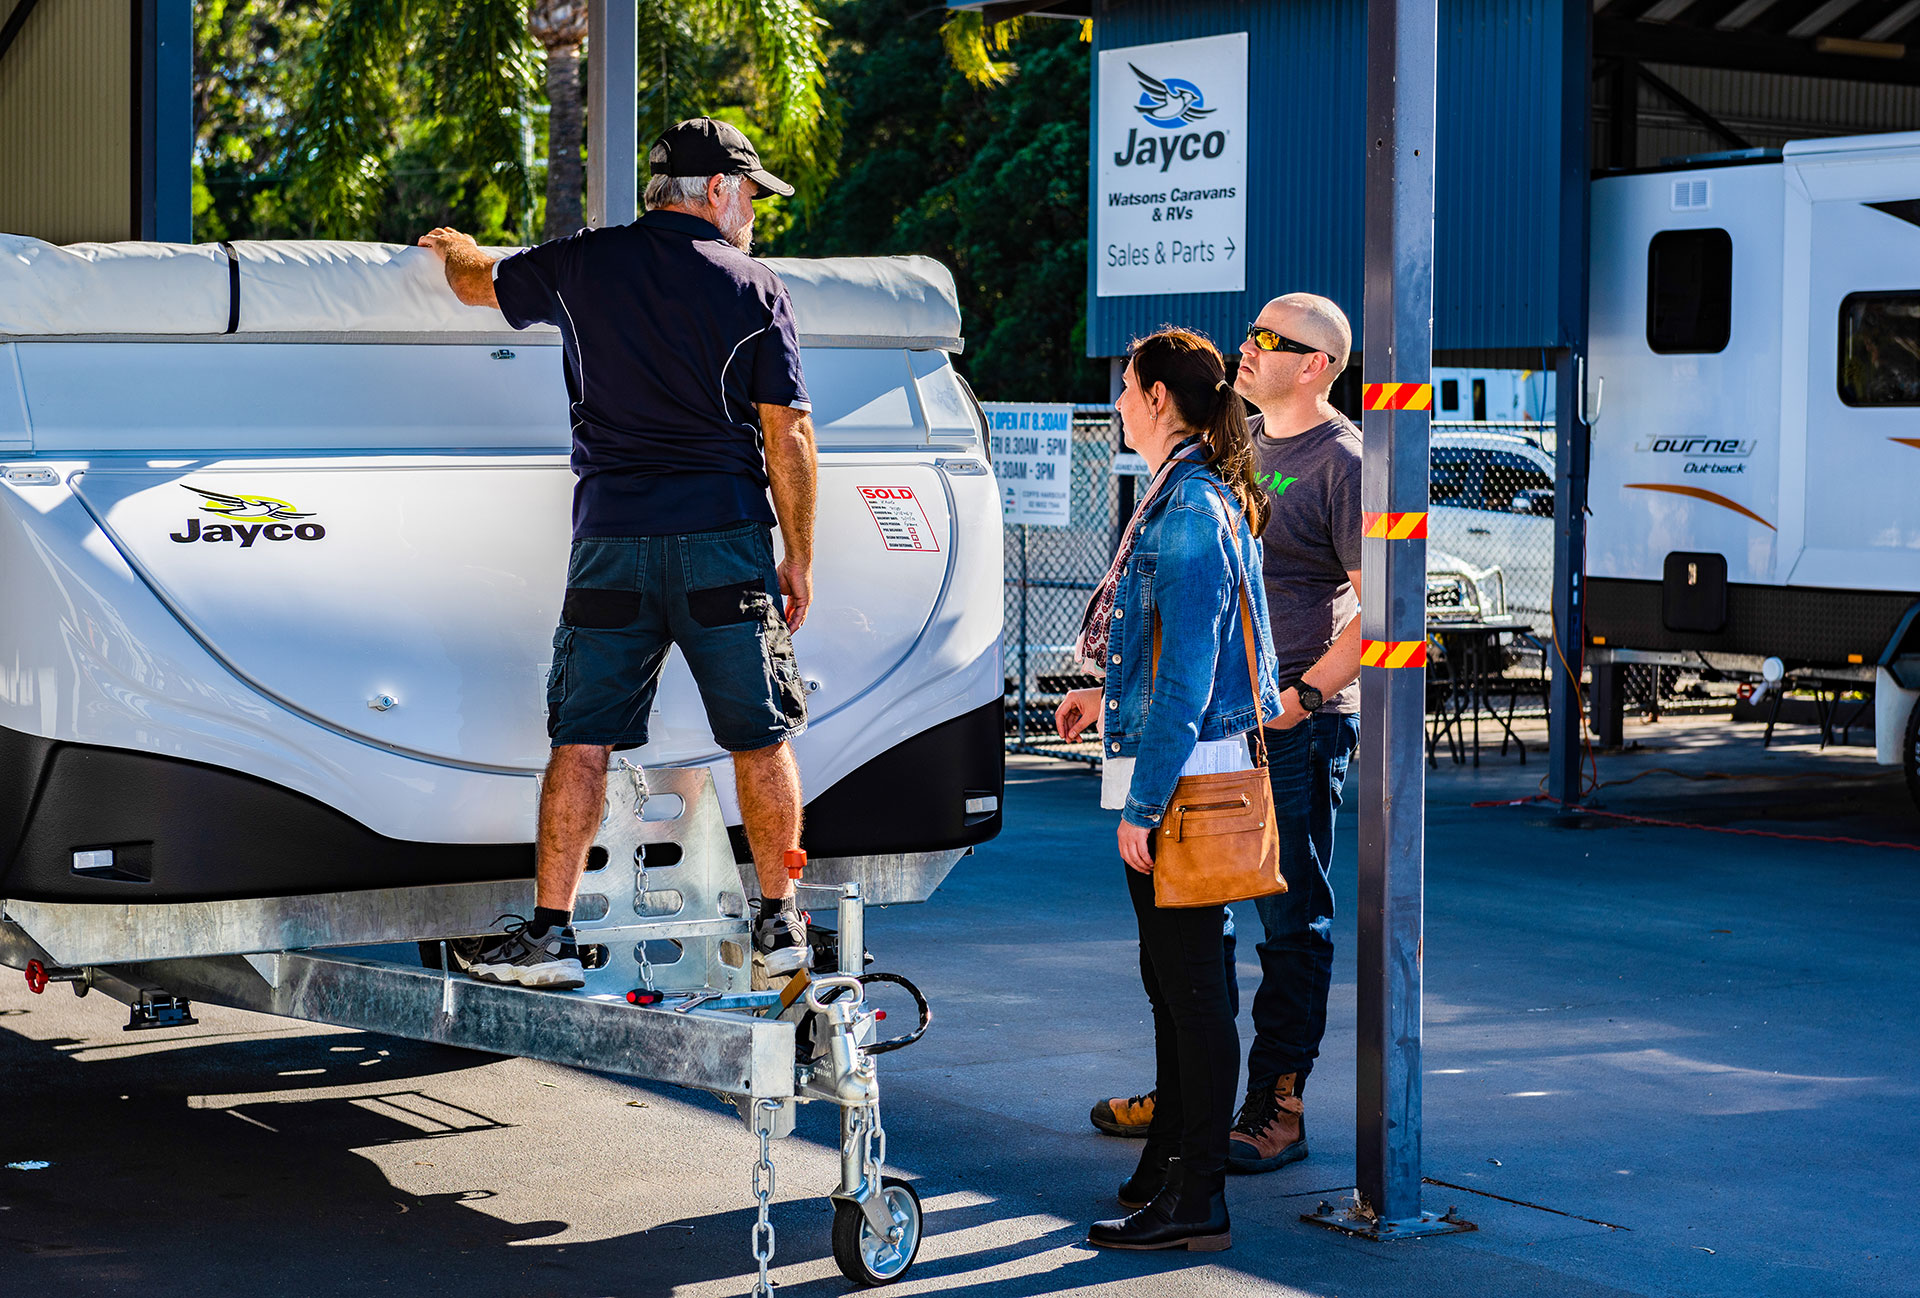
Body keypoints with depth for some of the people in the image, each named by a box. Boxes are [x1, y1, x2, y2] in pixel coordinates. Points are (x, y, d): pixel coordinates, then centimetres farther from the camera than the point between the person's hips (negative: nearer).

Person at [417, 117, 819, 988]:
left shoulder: (583, 265, 7)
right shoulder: (756, 290, 0)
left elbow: (479, 284, 24)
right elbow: (787, 434, -3)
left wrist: (453, 246, 48)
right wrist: (798, 556, 4)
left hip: (612, 533, 2)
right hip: (724, 537, -2)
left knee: (581, 740, 4)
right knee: (760, 737, 7)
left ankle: (549, 931, 2)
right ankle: (779, 926, 13)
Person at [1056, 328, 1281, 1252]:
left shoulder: (1190, 509, -18)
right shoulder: (1200, 496, 14)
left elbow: (1188, 674, -22)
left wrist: (1142, 802, -21)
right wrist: (1108, 696, 29)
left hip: (1182, 778, -10)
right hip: (1176, 773, 10)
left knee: (1192, 979, -4)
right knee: (1169, 975, 18)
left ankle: (1197, 1202, 3)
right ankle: (1171, 1158, 30)